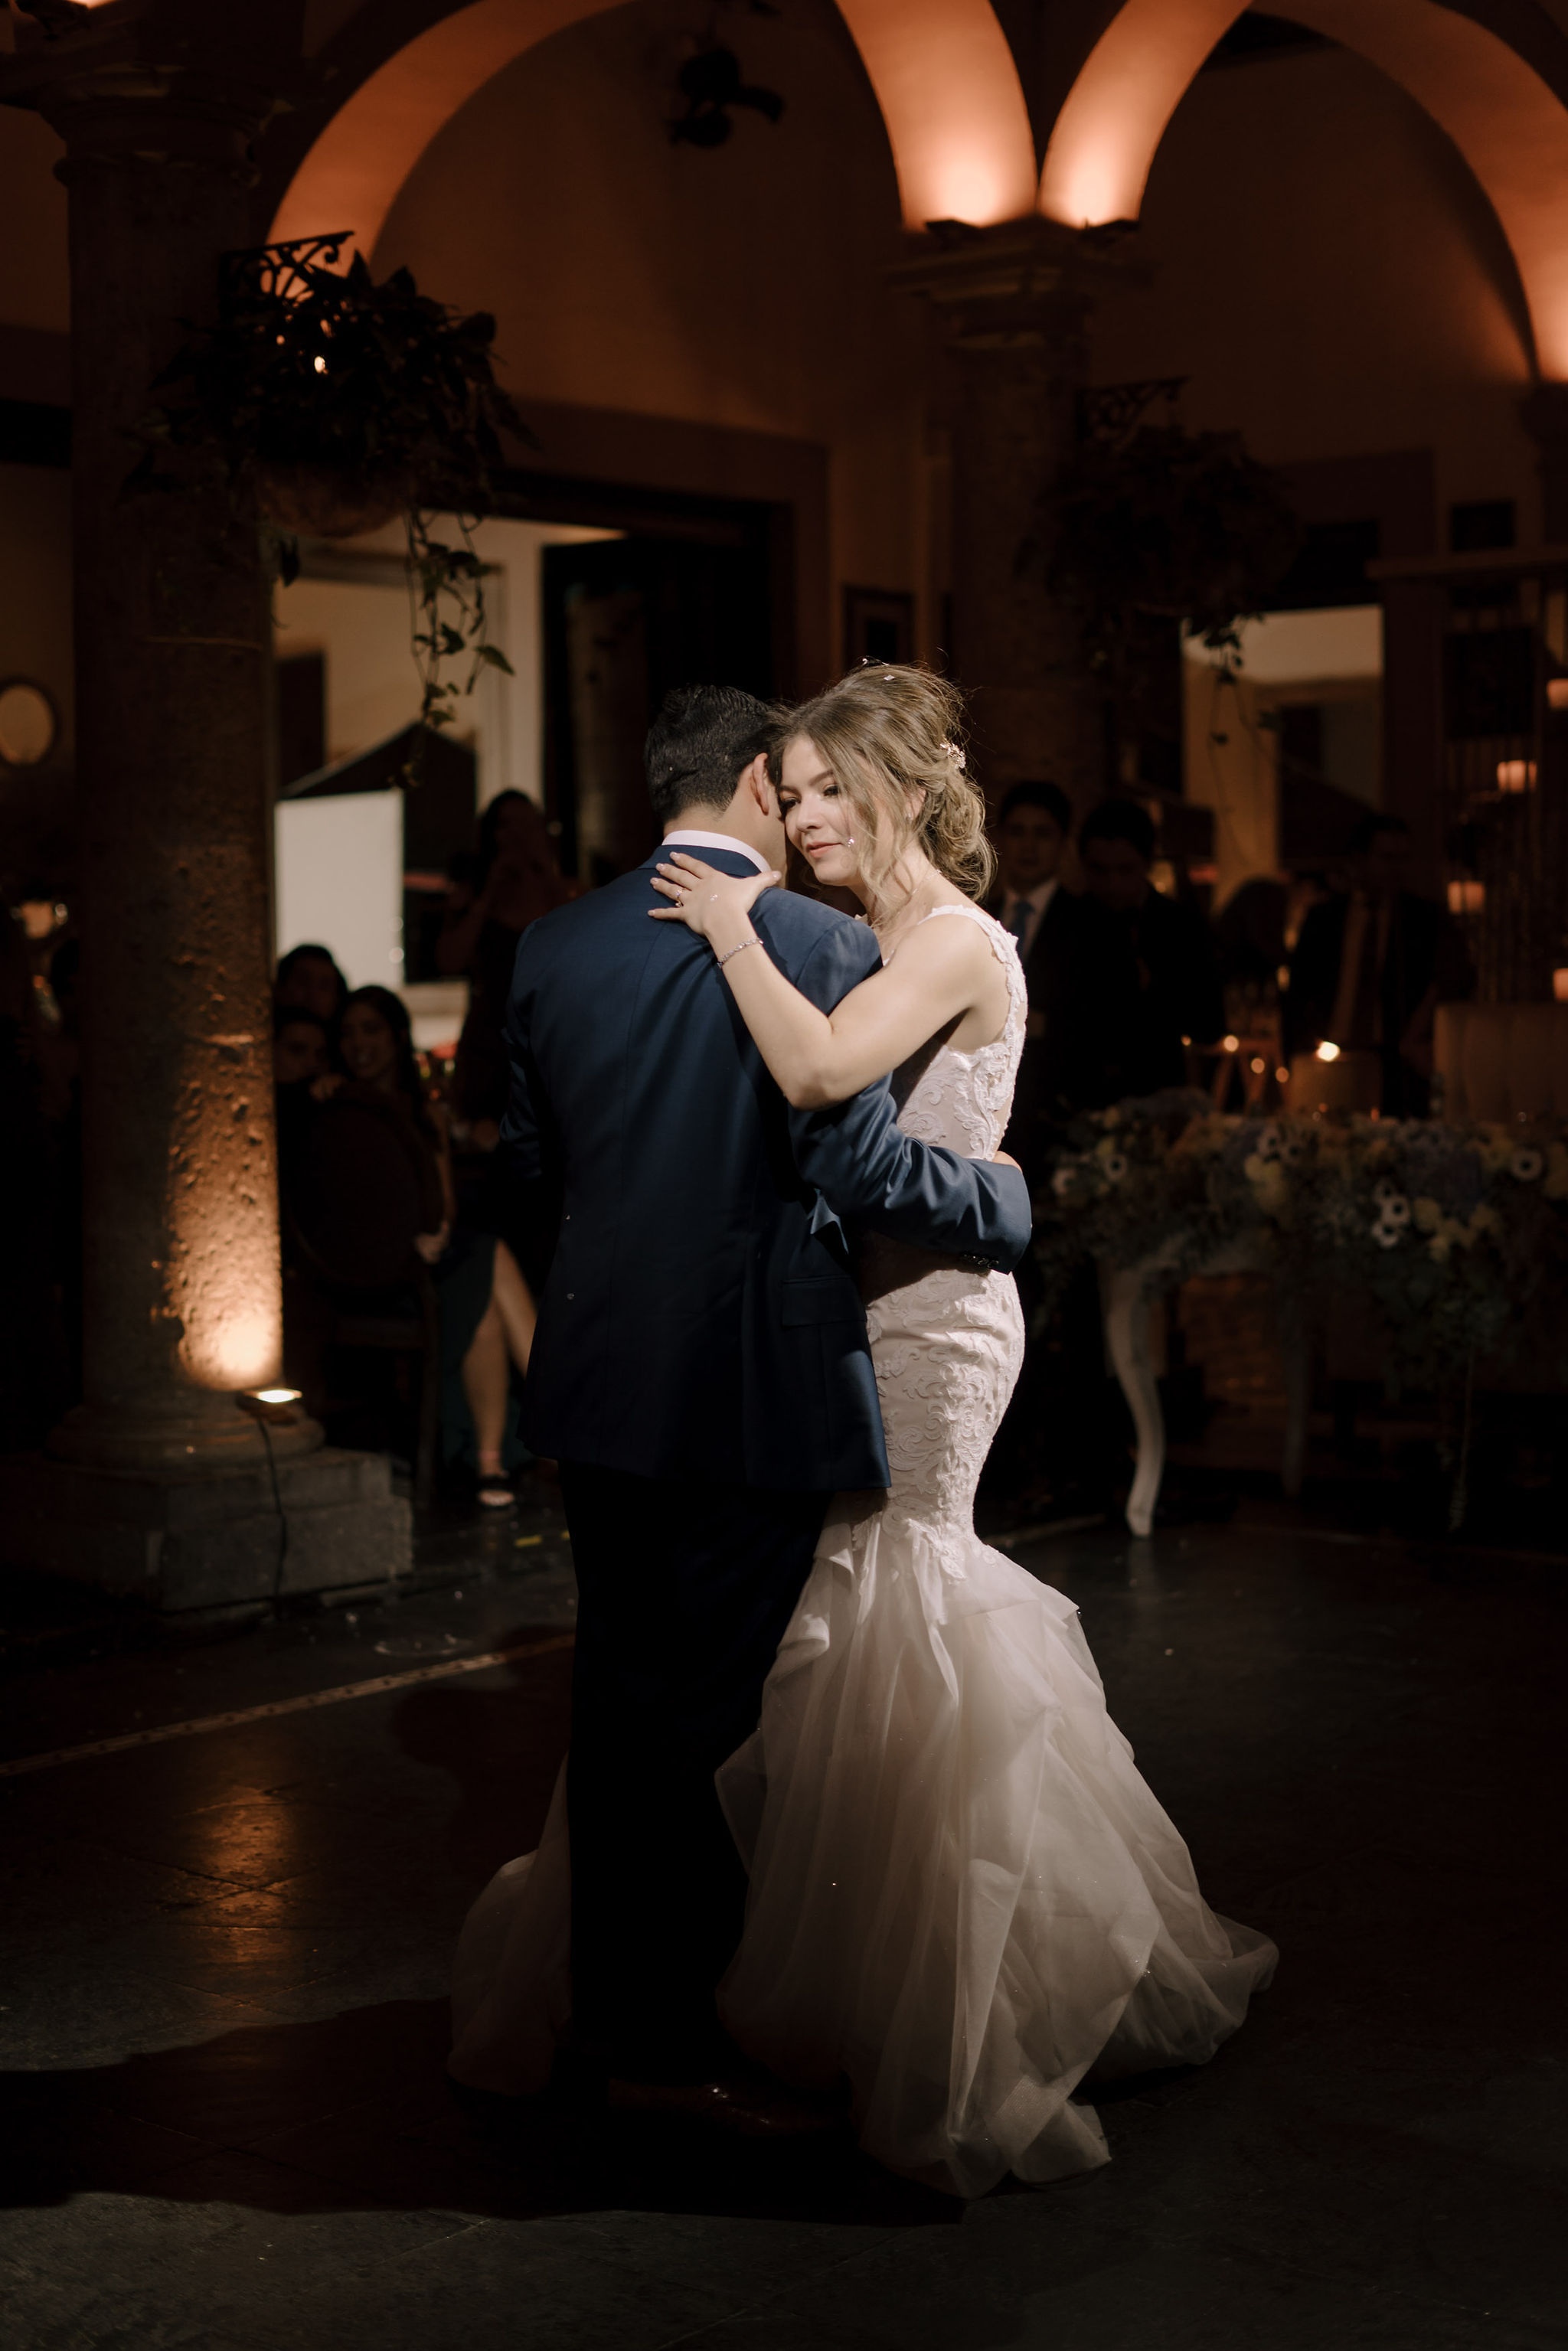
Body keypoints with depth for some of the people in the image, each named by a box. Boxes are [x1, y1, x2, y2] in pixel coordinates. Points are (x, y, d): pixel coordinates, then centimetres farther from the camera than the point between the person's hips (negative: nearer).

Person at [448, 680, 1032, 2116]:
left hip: (602, 1384, 6)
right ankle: (669, 2038, 13)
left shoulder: (556, 947, 6)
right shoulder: (816, 943, -12)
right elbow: (858, 1164, -16)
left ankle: (610, 2007, 25)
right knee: (713, 1704, 4)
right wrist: (1000, 1199, 2)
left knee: (618, 1698, 14)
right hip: (755, 1389, -5)